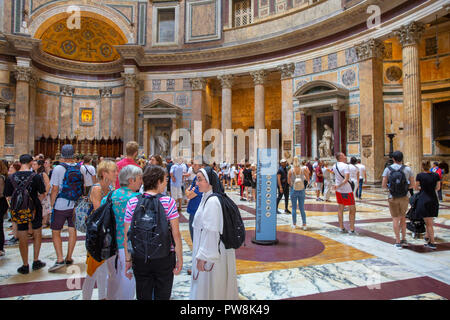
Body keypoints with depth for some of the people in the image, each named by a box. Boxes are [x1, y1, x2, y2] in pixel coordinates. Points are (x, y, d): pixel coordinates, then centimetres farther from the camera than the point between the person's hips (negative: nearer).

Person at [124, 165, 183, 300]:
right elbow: (176, 234, -11)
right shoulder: (168, 202, -11)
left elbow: (127, 236, 0)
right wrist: (180, 258, -1)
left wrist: (128, 260, 10)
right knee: (162, 295, 15)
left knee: (143, 295, 19)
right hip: (165, 258, -2)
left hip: (140, 258, 2)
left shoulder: (132, 202, -4)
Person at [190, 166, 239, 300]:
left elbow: (211, 232, -25)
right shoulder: (206, 198, 8)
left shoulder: (212, 201, -23)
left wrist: (203, 256, -20)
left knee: (208, 287, 5)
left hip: (210, 253, -9)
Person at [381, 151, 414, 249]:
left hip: (393, 198, -1)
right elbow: (412, 184, 0)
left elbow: (383, 185, -9)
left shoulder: (388, 169, -7)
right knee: (403, 218, 19)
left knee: (395, 219, 6)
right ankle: (404, 239, 22)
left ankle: (398, 242, 8)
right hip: (404, 197, 2)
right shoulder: (408, 169, -4)